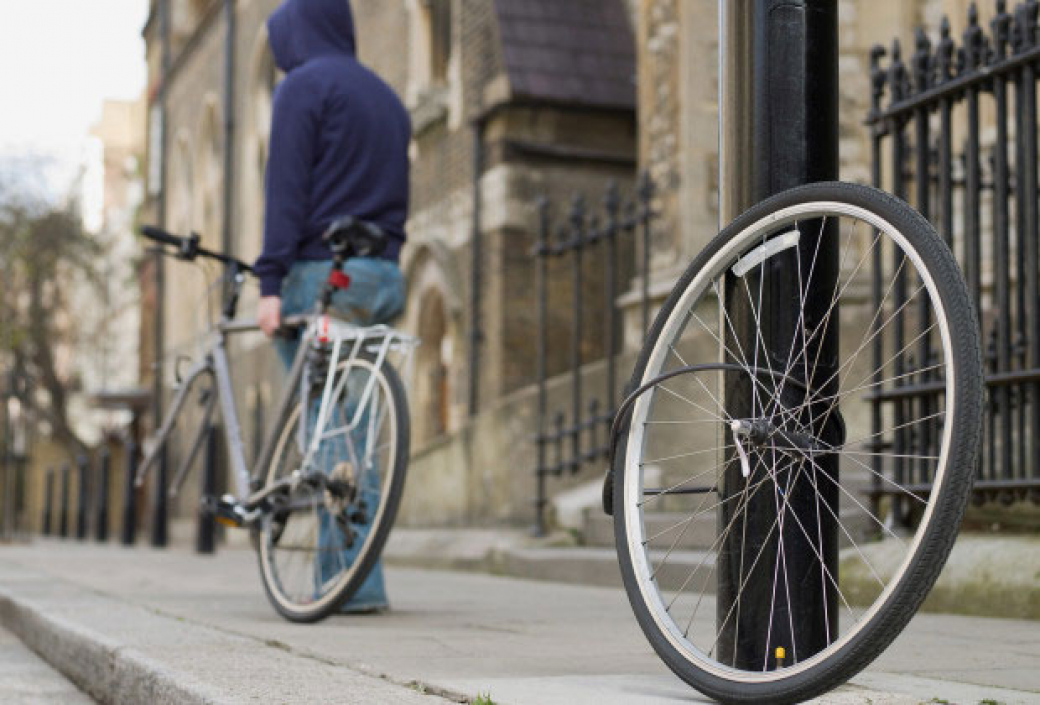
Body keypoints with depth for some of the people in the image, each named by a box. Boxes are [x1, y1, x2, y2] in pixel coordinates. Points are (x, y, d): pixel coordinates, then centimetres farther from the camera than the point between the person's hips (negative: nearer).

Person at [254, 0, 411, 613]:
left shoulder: (304, 86, -2)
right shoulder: (387, 96, 22)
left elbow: (287, 188, -11)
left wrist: (271, 283, -14)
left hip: (323, 271, -7)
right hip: (383, 275, 7)